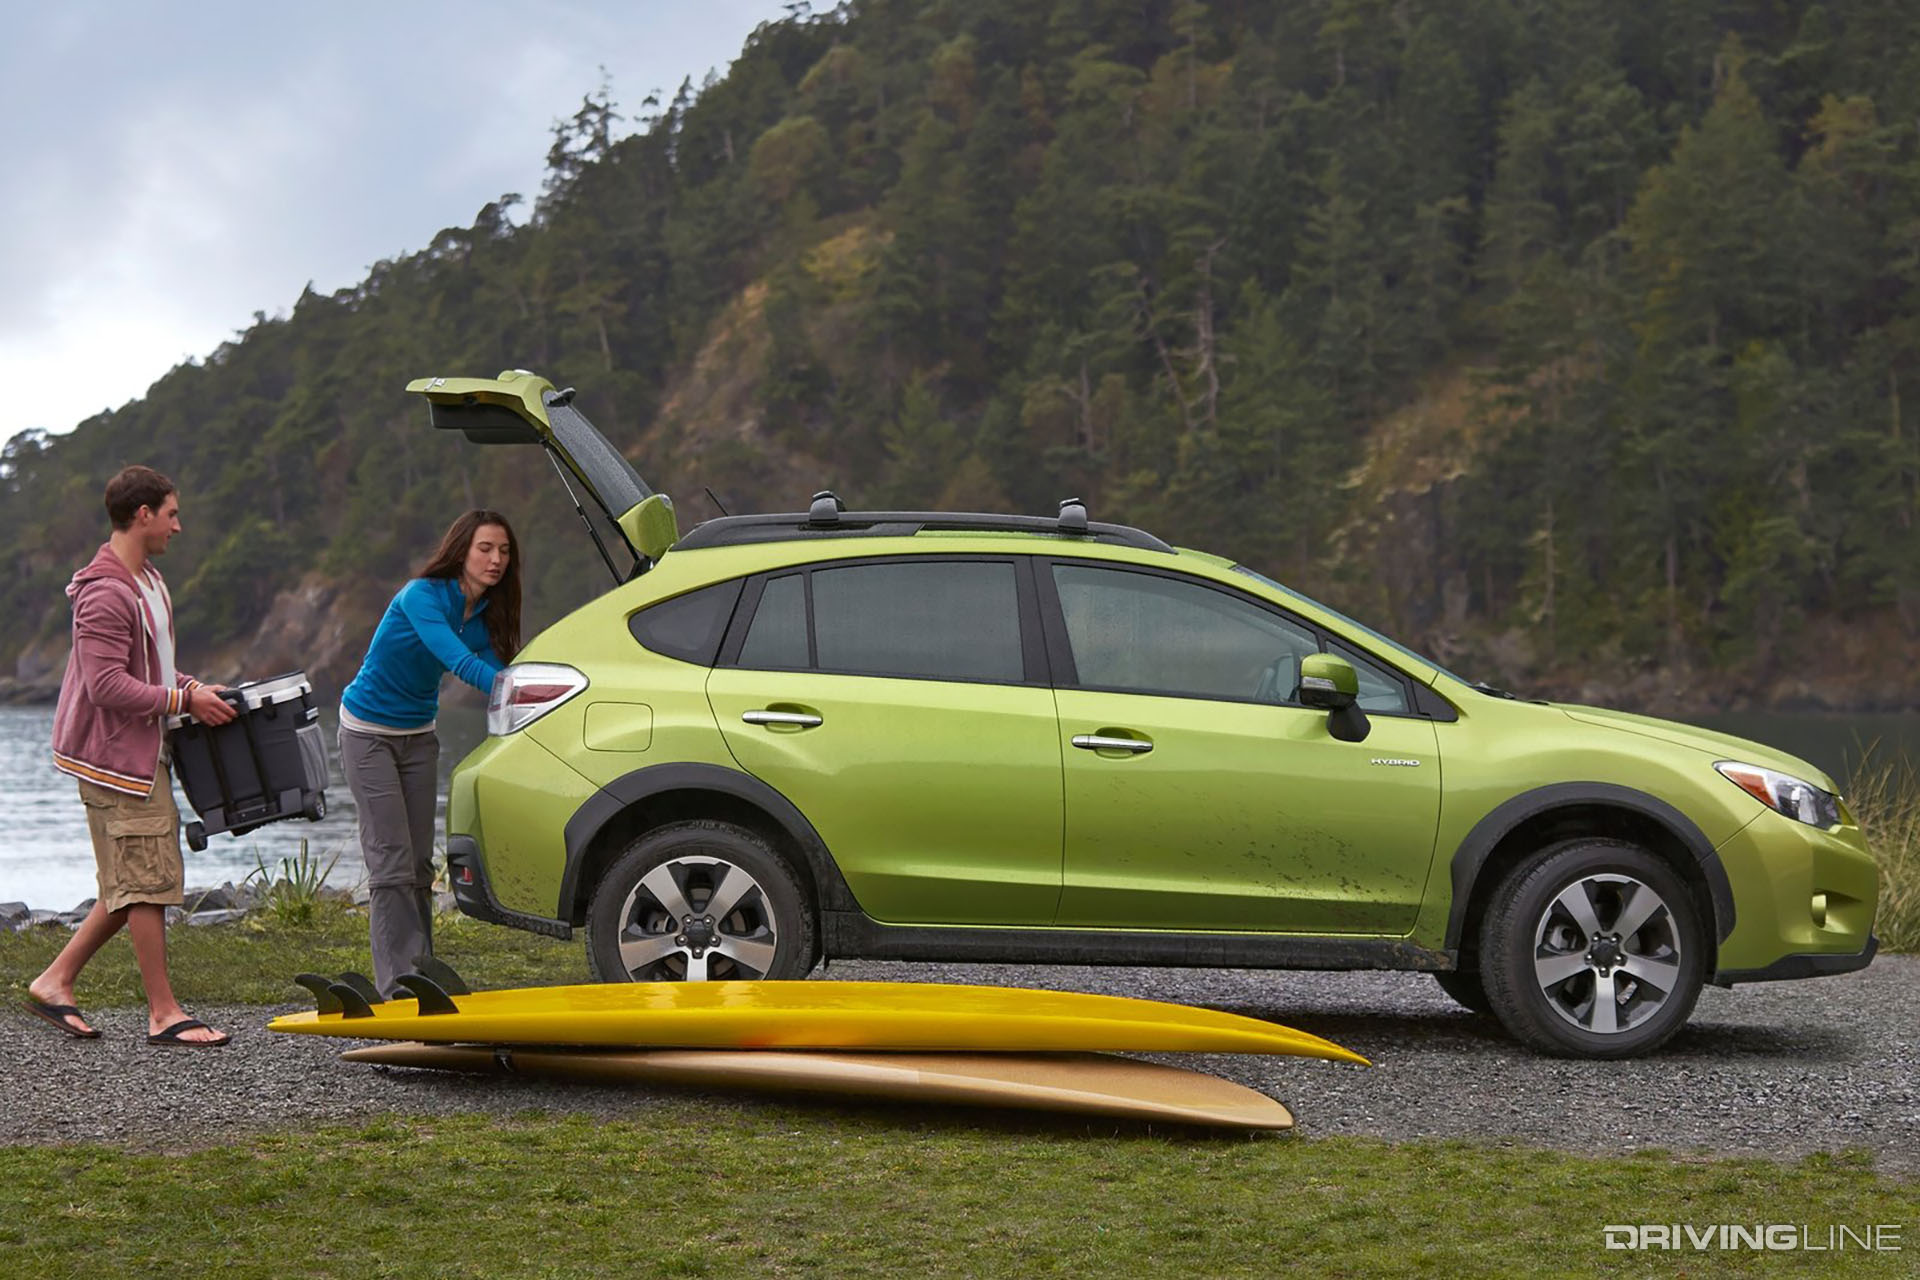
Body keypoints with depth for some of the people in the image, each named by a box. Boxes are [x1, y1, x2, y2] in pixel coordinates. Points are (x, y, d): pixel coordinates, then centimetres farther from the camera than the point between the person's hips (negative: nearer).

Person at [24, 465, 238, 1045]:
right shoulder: (105, 594, -19)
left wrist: (193, 688, 9)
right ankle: (164, 1014, 2)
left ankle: (54, 982, 20)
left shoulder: (147, 581, 14)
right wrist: (185, 701, -19)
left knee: (136, 885, 13)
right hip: (116, 757, -10)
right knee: (147, 883, -5)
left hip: (143, 752, 10)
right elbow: (108, 686, -24)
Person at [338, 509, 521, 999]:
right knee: (391, 863, -11)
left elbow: (497, 673, -7)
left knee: (420, 864, 5)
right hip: (369, 732, -7)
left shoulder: (486, 616, -2)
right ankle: (397, 986, -10)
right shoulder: (422, 596, -24)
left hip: (418, 736, 7)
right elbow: (460, 663, -36)